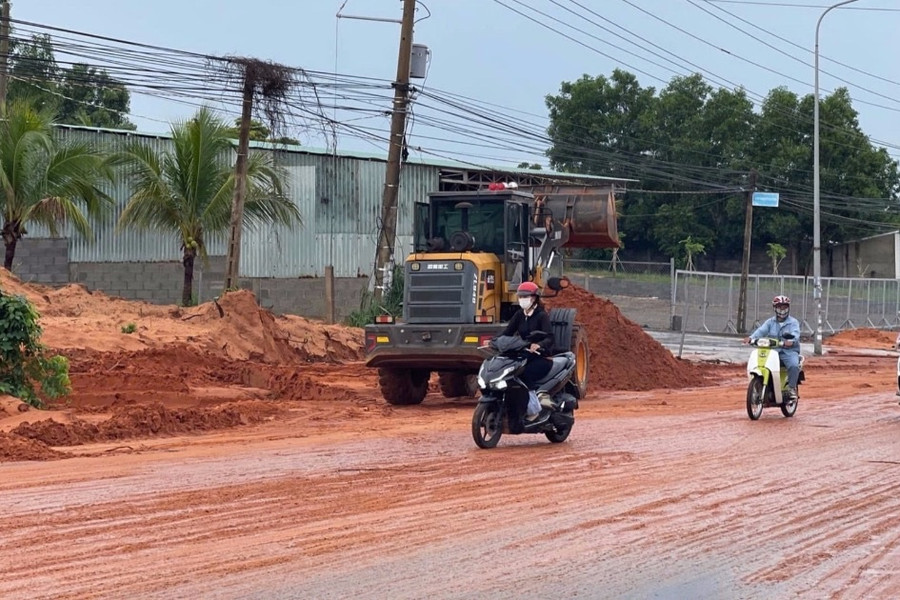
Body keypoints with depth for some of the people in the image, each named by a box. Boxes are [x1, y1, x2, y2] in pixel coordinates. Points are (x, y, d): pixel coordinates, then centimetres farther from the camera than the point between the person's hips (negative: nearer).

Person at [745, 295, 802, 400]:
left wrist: (791, 341, -39)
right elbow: (761, 330, -3)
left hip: (789, 351, -3)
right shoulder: (770, 322, 15)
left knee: (794, 365, -32)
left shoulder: (793, 322, 6)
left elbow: (795, 333, -14)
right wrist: (751, 337, -25)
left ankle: (792, 388, -18)